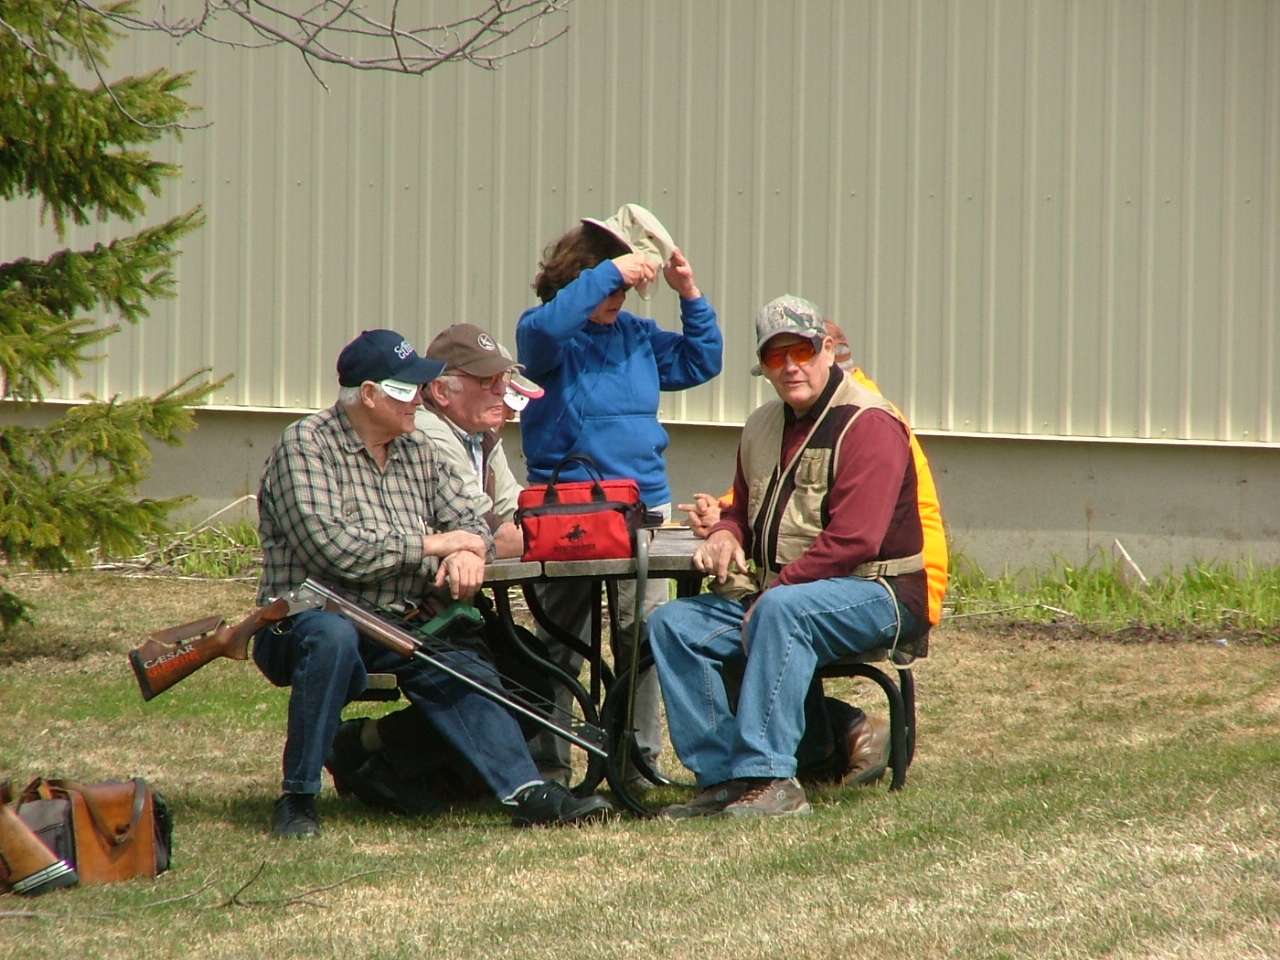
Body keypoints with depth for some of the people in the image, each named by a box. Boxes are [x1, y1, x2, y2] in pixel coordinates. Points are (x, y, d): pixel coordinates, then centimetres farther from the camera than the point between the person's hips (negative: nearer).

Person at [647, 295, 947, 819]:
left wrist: (771, 593, -20)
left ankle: (771, 778, -41)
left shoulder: (868, 423, -13)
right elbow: (743, 510, 29)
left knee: (781, 611, -38)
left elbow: (853, 540, -22)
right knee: (673, 623, -8)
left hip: (874, 597, -9)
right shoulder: (762, 428, 14)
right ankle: (722, 775, -16)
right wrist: (724, 535, 4)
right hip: (775, 594, 9)